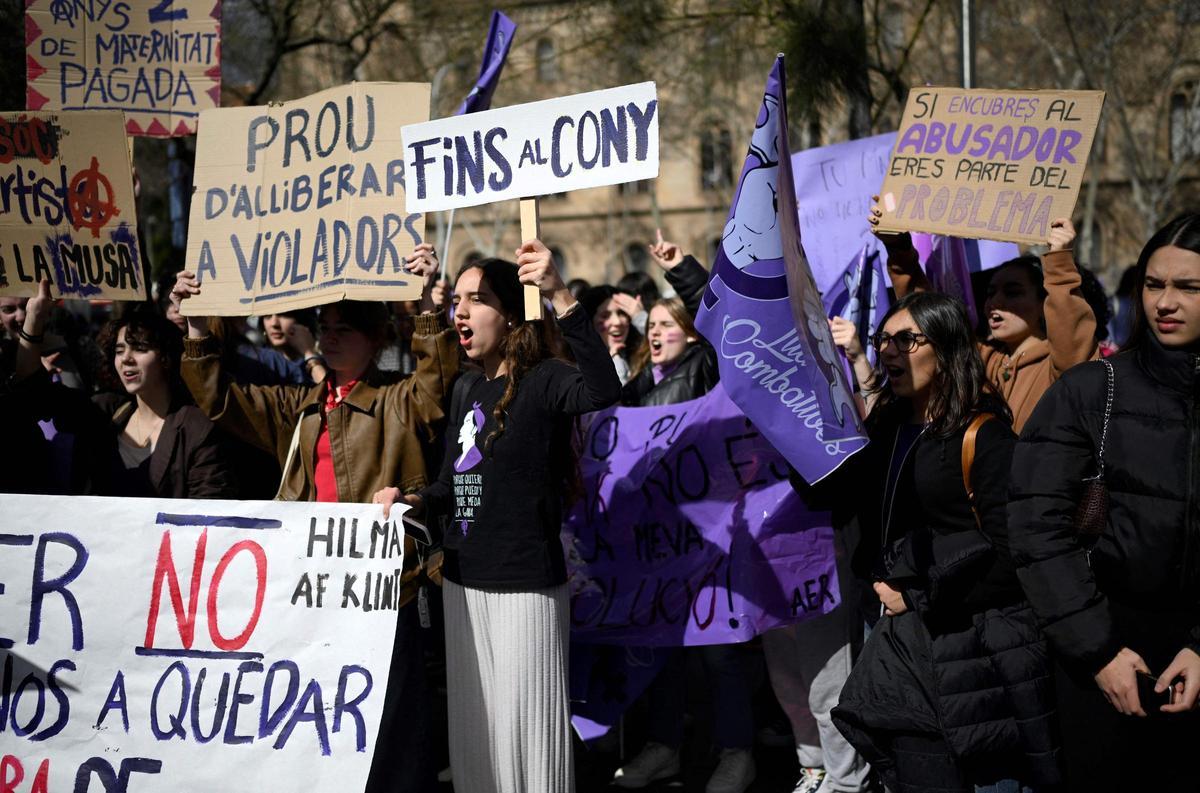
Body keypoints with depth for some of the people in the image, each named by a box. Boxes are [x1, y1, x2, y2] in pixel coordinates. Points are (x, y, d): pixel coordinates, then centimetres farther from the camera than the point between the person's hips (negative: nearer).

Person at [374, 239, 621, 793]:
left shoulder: (544, 380, -12)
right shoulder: (466, 389, 11)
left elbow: (603, 393, -36)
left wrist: (561, 299, -42)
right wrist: (412, 502, -2)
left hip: (524, 584, -8)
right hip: (463, 581, 8)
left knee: (523, 727, -3)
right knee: (472, 727, 15)